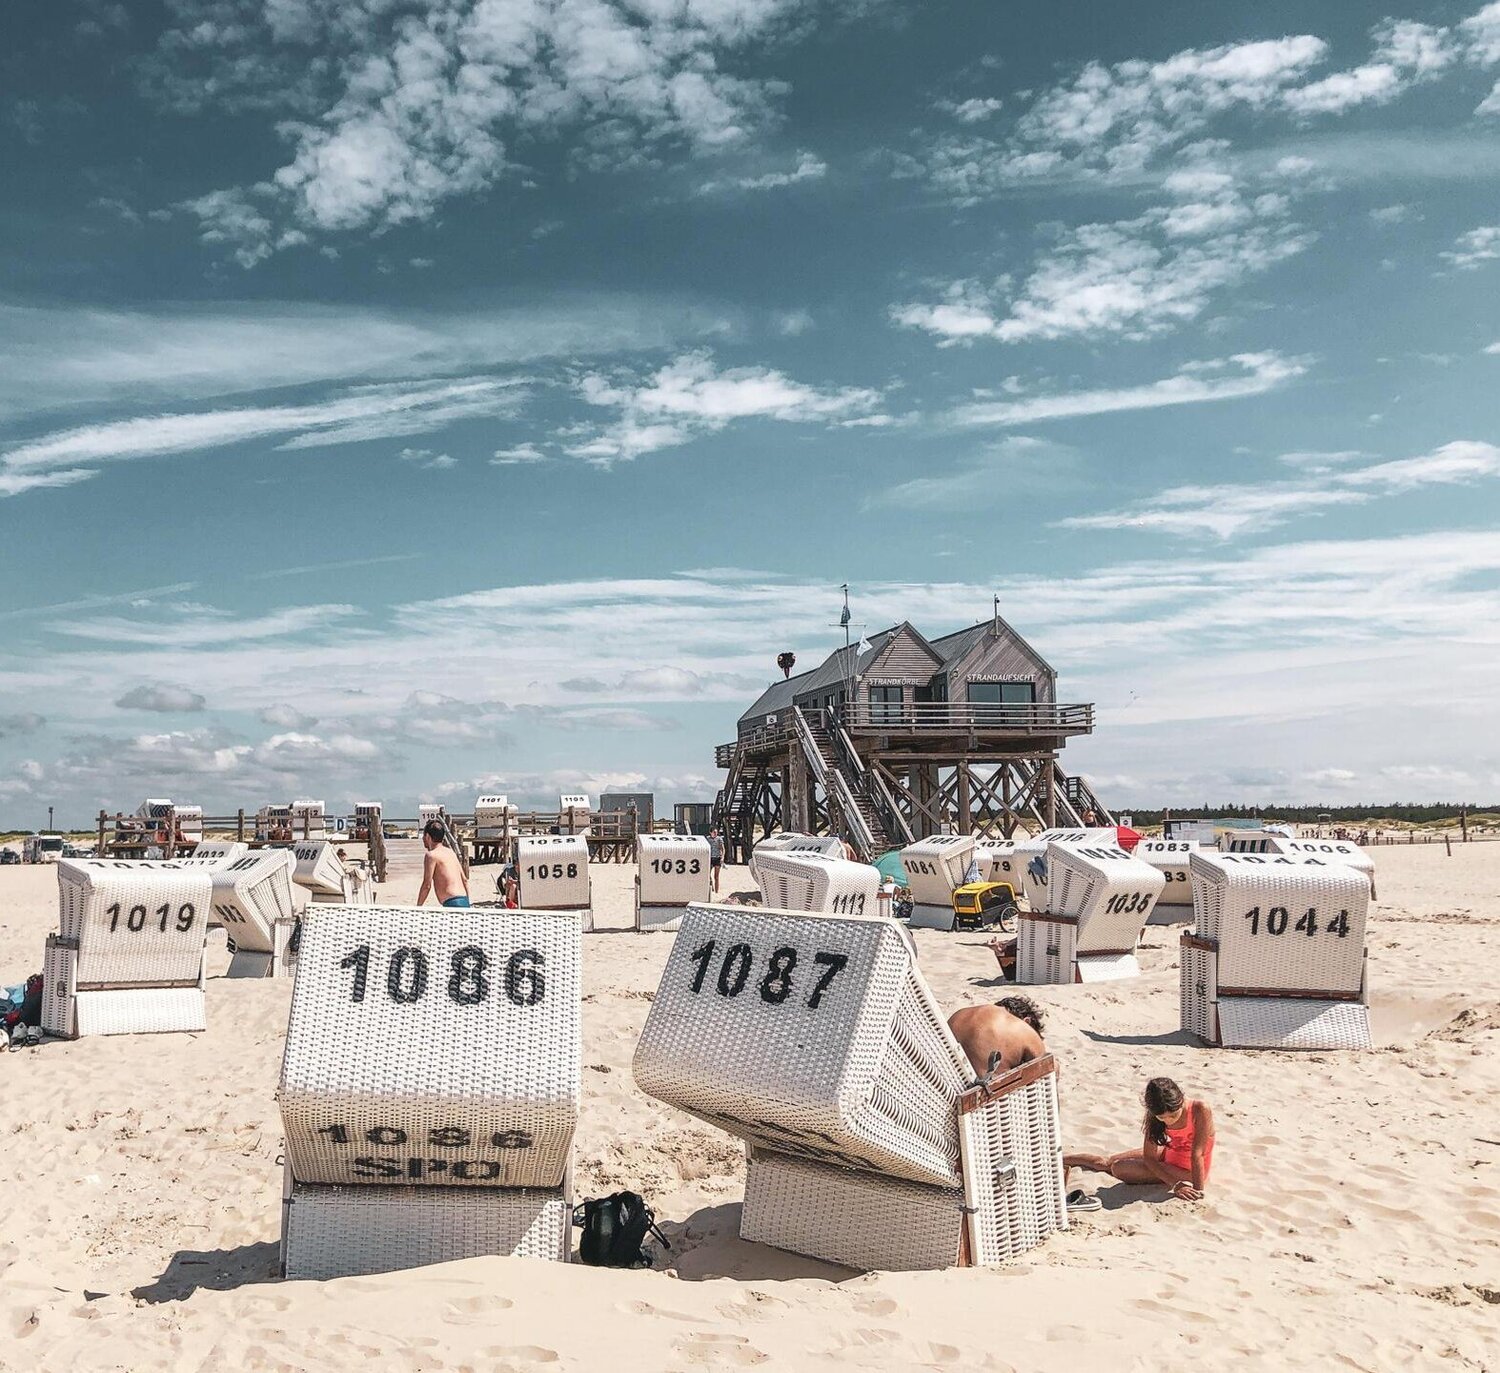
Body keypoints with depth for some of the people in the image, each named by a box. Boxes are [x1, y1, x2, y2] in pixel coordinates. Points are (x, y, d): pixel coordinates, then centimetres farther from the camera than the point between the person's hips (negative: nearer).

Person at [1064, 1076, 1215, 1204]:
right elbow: (1148, 1156, -17)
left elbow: (1197, 1154, -31)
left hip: (1189, 1170, -5)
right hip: (1168, 1155, 5)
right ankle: (1059, 1159, 32)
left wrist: (1199, 1190, -34)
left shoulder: (1201, 1110, -32)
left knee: (1119, 1168, -14)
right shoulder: (1154, 1117, -17)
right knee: (1106, 1162, 9)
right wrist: (1175, 1185, -29)